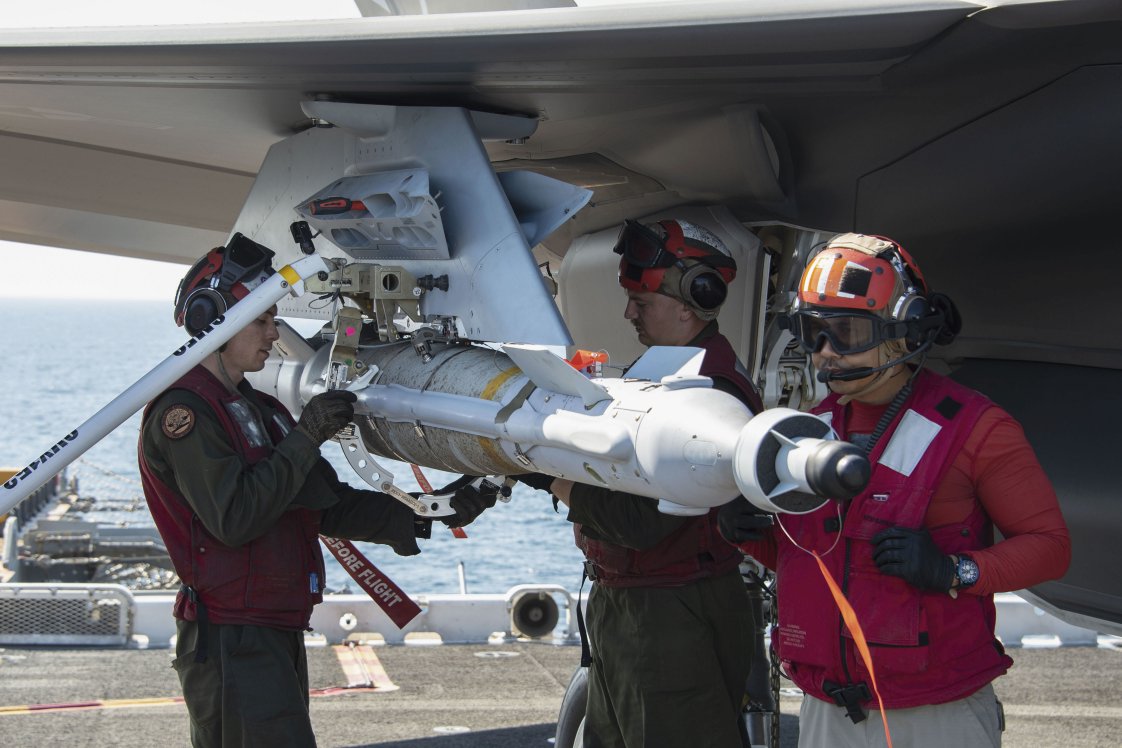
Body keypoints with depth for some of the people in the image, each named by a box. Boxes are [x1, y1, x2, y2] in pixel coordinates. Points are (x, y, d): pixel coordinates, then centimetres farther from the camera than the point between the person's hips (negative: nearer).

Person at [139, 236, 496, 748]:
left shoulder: (258, 410, 20)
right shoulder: (183, 410, -10)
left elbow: (330, 505, 15)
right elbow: (233, 518, -21)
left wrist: (427, 517, 5)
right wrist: (304, 438, -18)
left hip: (277, 638, 10)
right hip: (230, 643, -10)